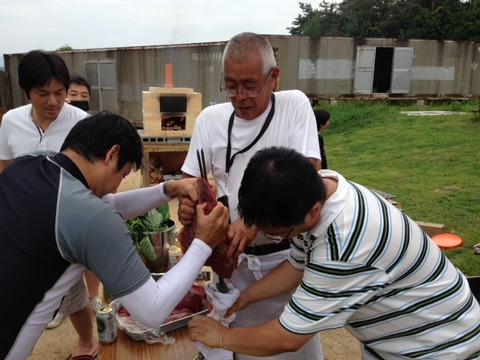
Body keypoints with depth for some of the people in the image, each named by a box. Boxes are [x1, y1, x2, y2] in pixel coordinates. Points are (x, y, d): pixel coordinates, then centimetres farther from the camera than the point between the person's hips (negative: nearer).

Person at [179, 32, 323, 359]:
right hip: (233, 256, 3)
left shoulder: (294, 105, -10)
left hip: (287, 254, -2)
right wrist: (187, 205, -17)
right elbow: (191, 181, 6)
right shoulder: (209, 118, 0)